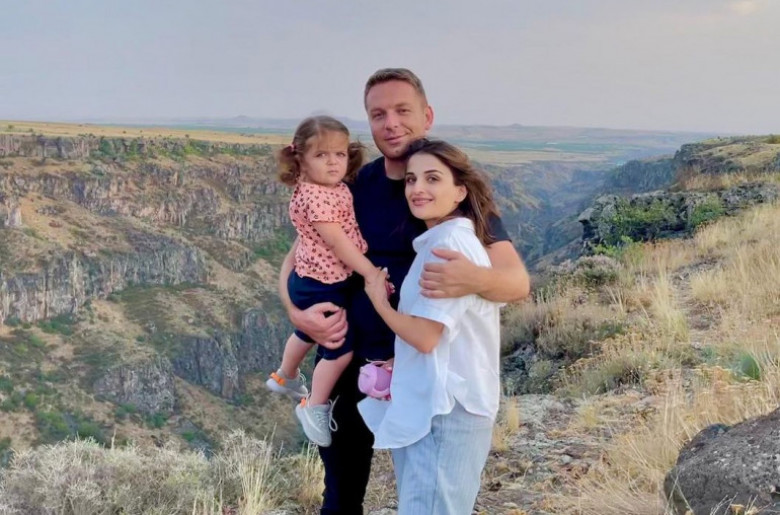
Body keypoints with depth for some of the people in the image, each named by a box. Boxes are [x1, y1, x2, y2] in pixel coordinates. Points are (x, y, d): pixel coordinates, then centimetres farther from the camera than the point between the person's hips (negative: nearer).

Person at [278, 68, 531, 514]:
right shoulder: (354, 187, -2)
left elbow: (518, 281, -19)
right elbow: (298, 259, 5)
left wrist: (476, 279, -42)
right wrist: (297, 311, -16)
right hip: (347, 360, 3)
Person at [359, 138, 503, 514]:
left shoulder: (451, 242, -16)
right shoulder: (436, 242, 16)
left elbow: (425, 335, -19)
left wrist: (378, 301, -5)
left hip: (443, 413, -10)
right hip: (426, 408, 11)